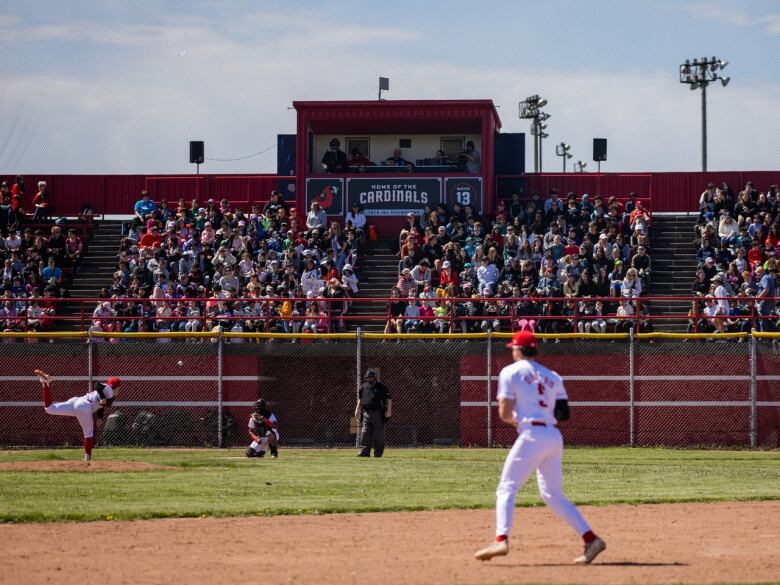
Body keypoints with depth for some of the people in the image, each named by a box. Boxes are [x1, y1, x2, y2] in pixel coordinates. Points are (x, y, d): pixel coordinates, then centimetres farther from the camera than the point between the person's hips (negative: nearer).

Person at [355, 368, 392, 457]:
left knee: (378, 435, -1)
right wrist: (357, 409, 14)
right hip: (366, 413, 4)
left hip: (378, 413, -4)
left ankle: (378, 452, 6)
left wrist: (389, 410, -10)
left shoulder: (381, 387, -2)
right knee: (365, 433, -3)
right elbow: (360, 399, 23)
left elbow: (389, 399, -1)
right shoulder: (363, 387, 12)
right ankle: (364, 452, -2)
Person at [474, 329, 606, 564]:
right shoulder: (552, 376, 18)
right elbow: (563, 414, 11)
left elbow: (504, 414, -5)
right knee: (554, 496, 15)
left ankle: (501, 540, -24)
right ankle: (591, 539, 6)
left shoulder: (511, 372, 1)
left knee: (506, 489, -5)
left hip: (532, 435, -6)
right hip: (554, 437, 6)